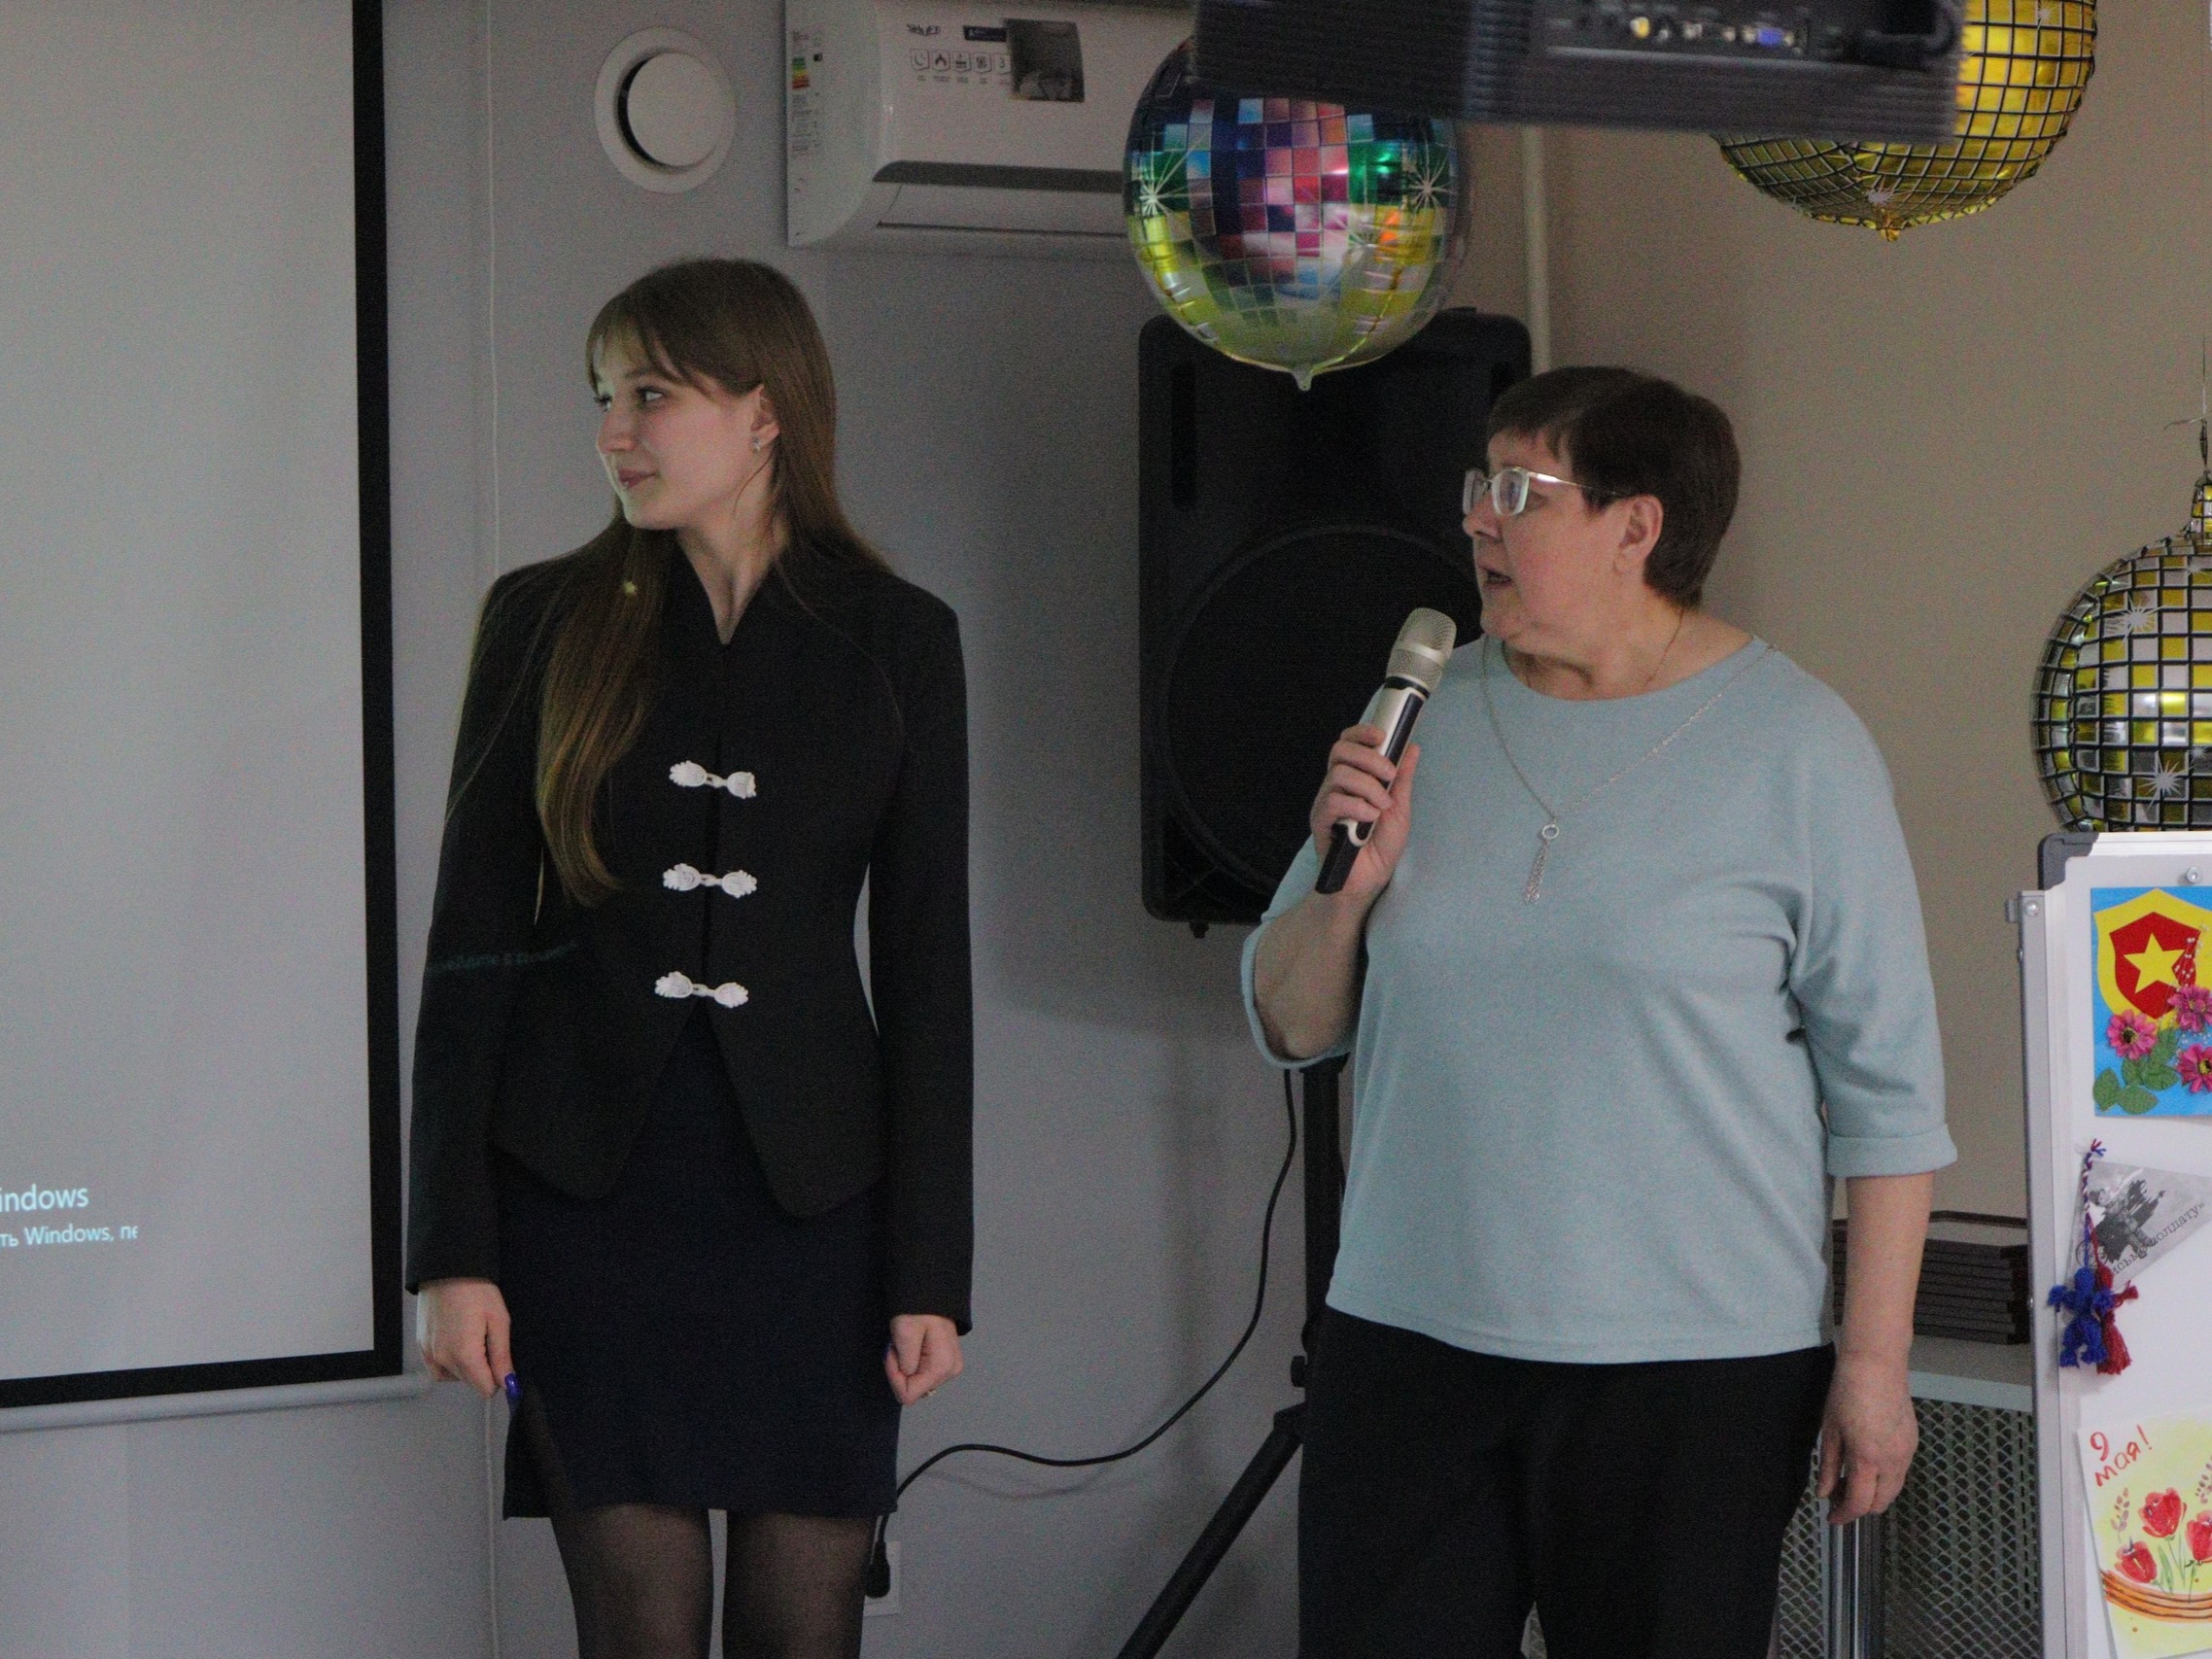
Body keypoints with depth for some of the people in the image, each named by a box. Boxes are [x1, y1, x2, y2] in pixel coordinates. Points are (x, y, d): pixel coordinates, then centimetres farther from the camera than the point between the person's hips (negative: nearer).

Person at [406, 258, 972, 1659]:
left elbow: (927, 967, 3)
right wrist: (454, 1248, -5)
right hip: (589, 1188, 0)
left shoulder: (896, 639, 3)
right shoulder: (549, 620, 3)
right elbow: (473, 942, 1)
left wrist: (932, 1268, -1)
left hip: (811, 1190, 1)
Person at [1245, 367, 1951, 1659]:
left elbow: (1886, 1080, -4)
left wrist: (1874, 1361, -7)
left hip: (1690, 1367, -4)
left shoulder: (1795, 746, -4)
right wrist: (1346, 883, -8)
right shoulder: (1426, 716, 8)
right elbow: (1291, 1027, 12)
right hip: (1409, 1342, 4)